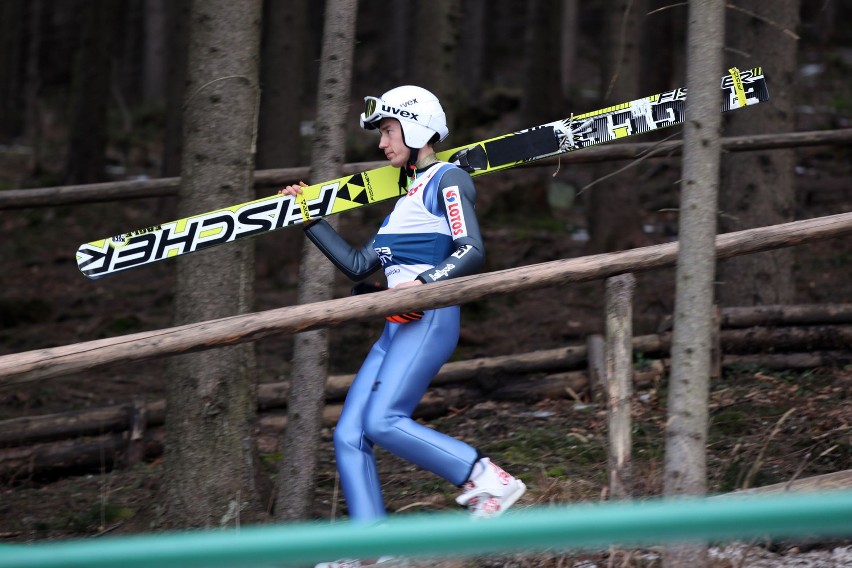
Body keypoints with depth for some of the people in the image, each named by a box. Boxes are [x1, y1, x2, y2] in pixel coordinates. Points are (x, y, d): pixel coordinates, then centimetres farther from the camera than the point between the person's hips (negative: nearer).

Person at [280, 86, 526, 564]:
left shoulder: (448, 180, -1)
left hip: (431, 318, -9)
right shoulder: (409, 193, 26)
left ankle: (487, 479, -16)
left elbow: (472, 252, -14)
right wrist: (311, 219, 29)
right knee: (349, 435, -2)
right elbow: (358, 265, 27)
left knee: (383, 421, -23)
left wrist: (423, 283, -27)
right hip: (398, 326, 9)